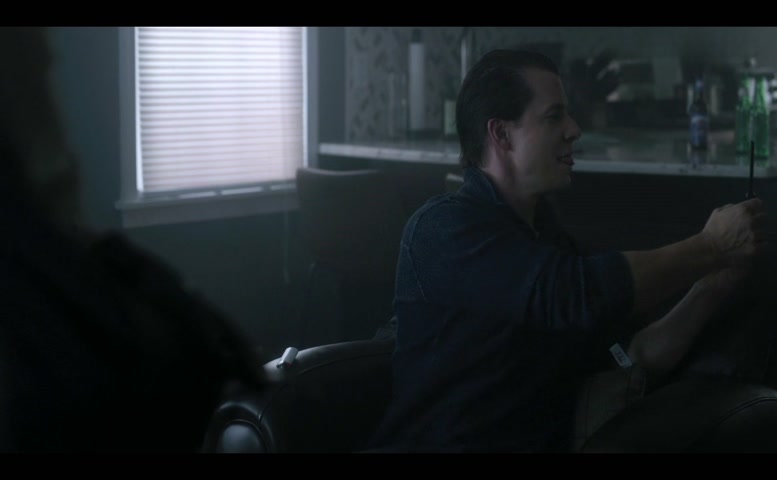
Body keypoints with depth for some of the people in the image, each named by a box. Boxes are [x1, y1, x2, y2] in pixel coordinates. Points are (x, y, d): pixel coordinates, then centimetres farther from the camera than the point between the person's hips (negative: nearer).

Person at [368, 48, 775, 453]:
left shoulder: (550, 238, 13)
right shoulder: (446, 227, -10)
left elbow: (634, 357, 8)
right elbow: (580, 294, -23)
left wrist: (709, 292, -6)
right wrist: (709, 248, -12)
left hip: (546, 442, 5)